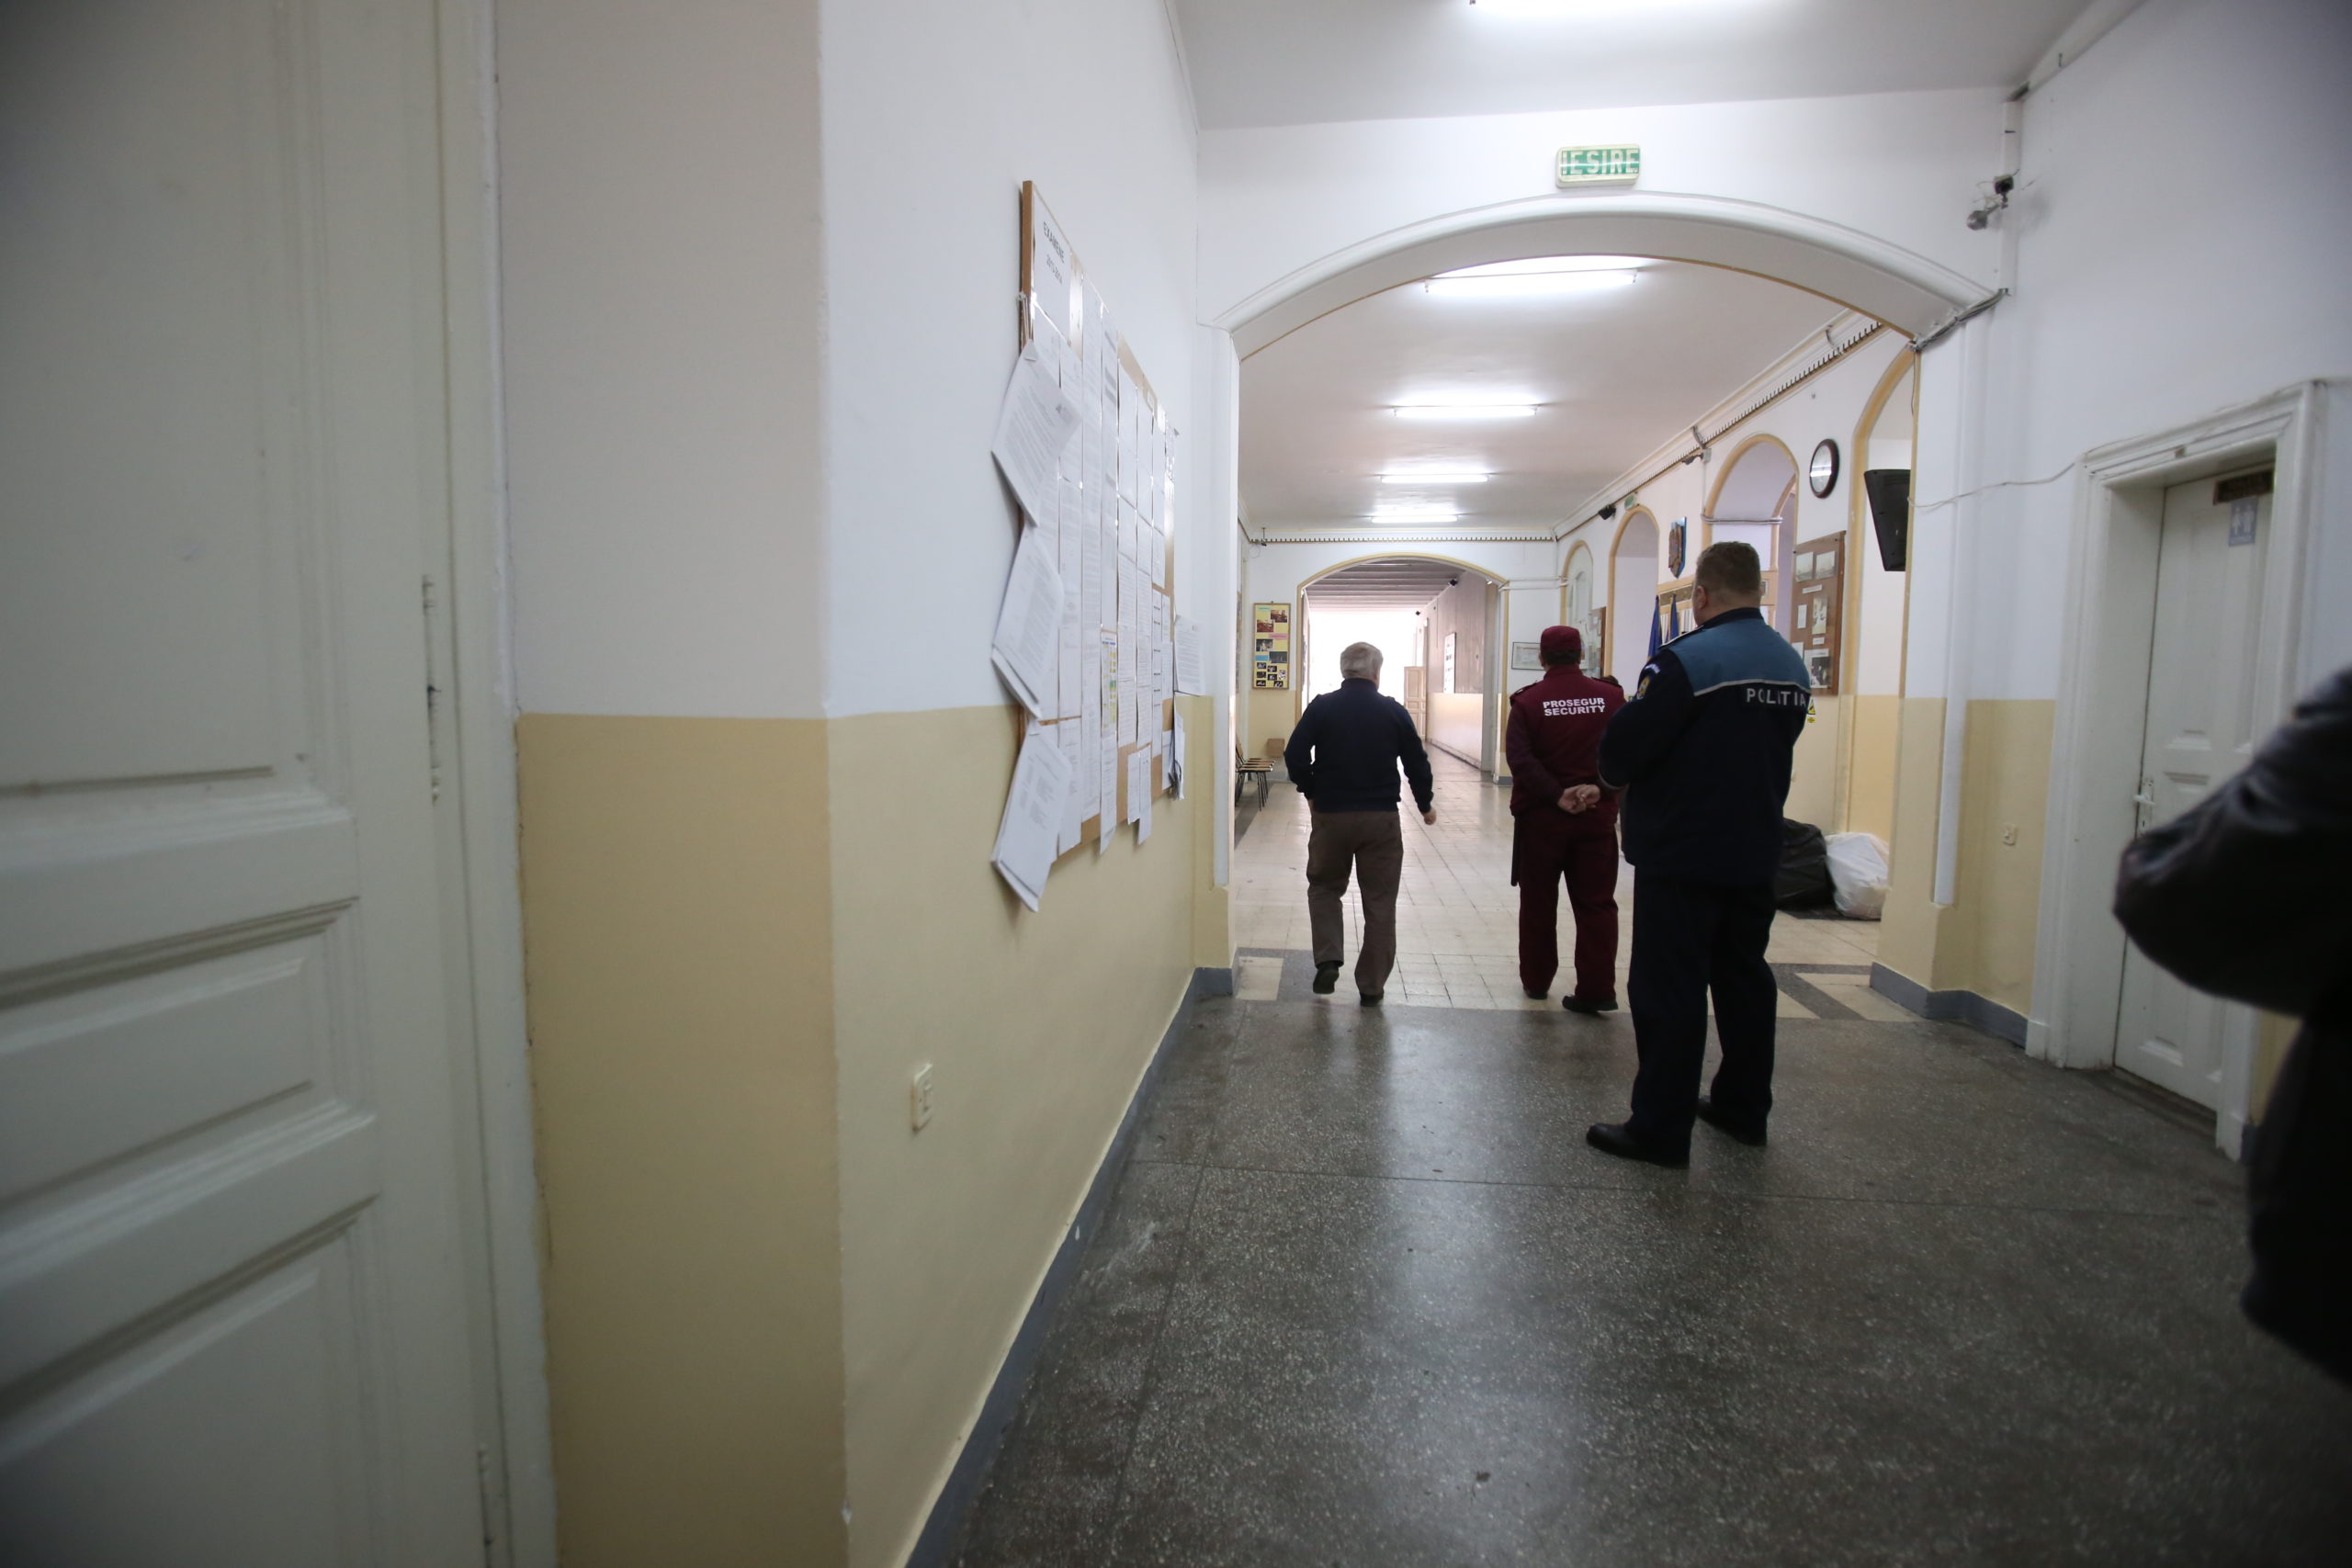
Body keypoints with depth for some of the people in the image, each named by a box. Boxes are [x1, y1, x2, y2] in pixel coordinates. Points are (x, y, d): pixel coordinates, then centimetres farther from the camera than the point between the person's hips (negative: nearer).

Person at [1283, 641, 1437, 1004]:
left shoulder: (1321, 707, -3)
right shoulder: (1394, 711, -1)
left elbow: (1294, 756, -8)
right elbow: (1417, 762, 3)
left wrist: (1310, 791, 9)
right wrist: (1426, 804, 19)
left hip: (1331, 814, 0)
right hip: (1382, 817, 0)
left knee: (1324, 887, 20)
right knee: (1379, 901, 8)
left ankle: (1327, 960, 4)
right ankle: (1372, 986, 12)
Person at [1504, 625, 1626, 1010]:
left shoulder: (1528, 701, -5)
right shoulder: (1611, 697, 1)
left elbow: (1519, 757, -16)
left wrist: (1557, 796, -17)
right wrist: (1598, 788, -14)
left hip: (1540, 815, -1)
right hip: (1597, 815, 1)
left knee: (1538, 903, 11)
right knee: (1596, 903, 6)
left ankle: (1536, 980, 22)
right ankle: (1596, 989, 4)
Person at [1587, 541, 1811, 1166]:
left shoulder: (1687, 659, -17)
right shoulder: (1792, 665, 8)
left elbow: (1624, 745, -18)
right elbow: (1771, 751, 15)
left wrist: (1615, 778, 3)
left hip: (1680, 856, -8)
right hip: (1755, 853, 8)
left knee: (1669, 989, -1)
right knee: (1744, 978, 18)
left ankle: (1661, 1128, 6)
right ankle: (1744, 1108, 31)